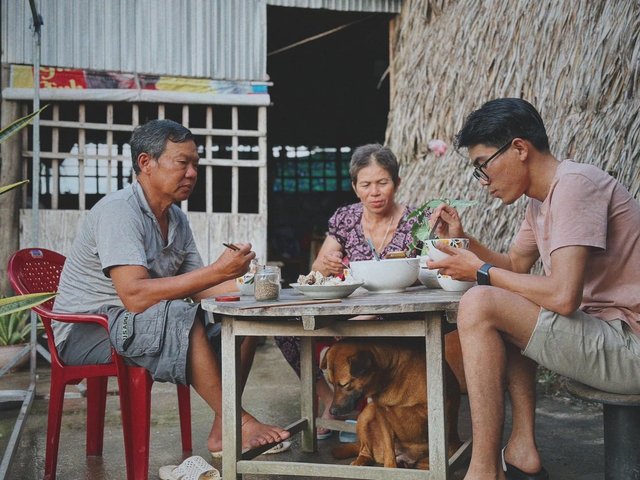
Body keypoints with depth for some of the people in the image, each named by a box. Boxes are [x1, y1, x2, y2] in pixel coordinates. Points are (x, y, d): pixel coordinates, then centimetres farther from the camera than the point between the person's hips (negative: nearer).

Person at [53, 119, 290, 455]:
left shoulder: (176, 218, 8)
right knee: (181, 315, -34)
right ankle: (239, 423, -24)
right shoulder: (118, 211, -20)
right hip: (87, 331, -9)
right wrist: (218, 272, -33)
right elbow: (135, 296, -32)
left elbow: (195, 286, 7)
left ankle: (223, 432, -11)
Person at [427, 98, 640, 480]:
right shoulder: (542, 200, 13)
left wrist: (482, 273, -13)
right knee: (505, 312, 22)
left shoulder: (574, 184, -17)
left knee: (481, 306, -18)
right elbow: (516, 265, 26)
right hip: (607, 334, 11)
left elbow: (563, 296, -27)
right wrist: (462, 240, 10)